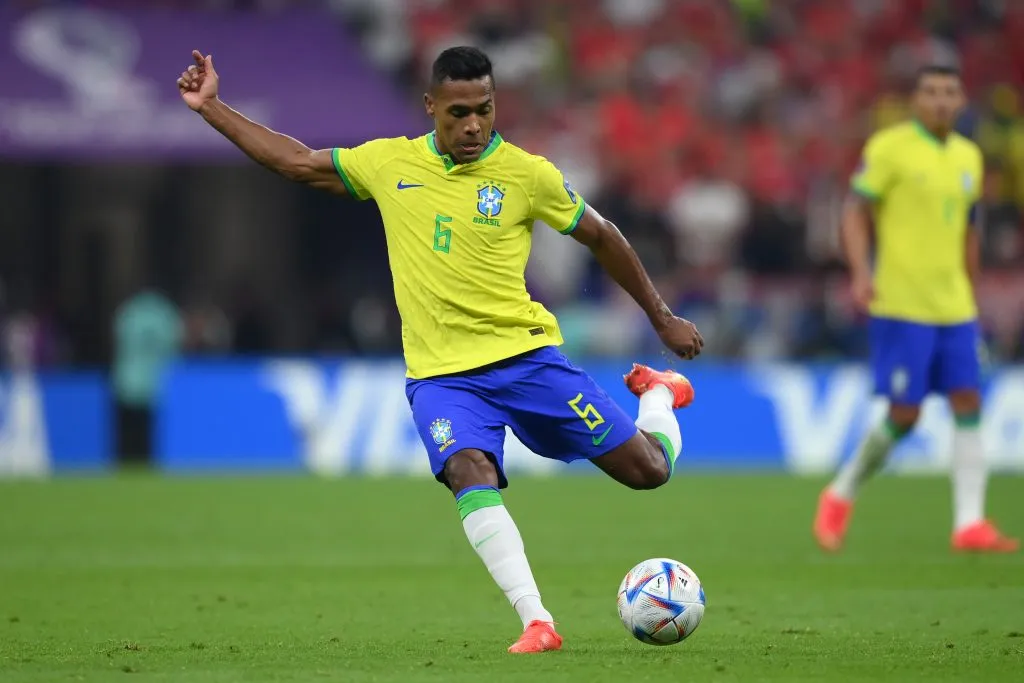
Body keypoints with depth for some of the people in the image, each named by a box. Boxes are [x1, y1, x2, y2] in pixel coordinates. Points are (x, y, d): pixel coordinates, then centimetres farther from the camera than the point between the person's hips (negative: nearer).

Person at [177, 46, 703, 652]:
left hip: (526, 355, -1)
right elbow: (296, 161, 14)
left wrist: (664, 319, 13)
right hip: (441, 373, 1)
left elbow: (601, 237, 7)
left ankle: (658, 395, 36)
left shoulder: (527, 174, -5)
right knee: (470, 472, -31)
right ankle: (536, 623, -34)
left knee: (648, 470, -1)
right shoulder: (390, 163, 3)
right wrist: (210, 107, 11)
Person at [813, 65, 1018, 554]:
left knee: (968, 405, -4)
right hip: (901, 306, -6)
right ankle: (841, 495, 14)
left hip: (954, 308, 6)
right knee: (904, 414, -7)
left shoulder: (968, 157, 14)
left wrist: (972, 300, 22)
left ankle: (969, 523, -5)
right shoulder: (889, 147, -5)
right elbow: (855, 212, -8)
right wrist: (861, 272, -22)